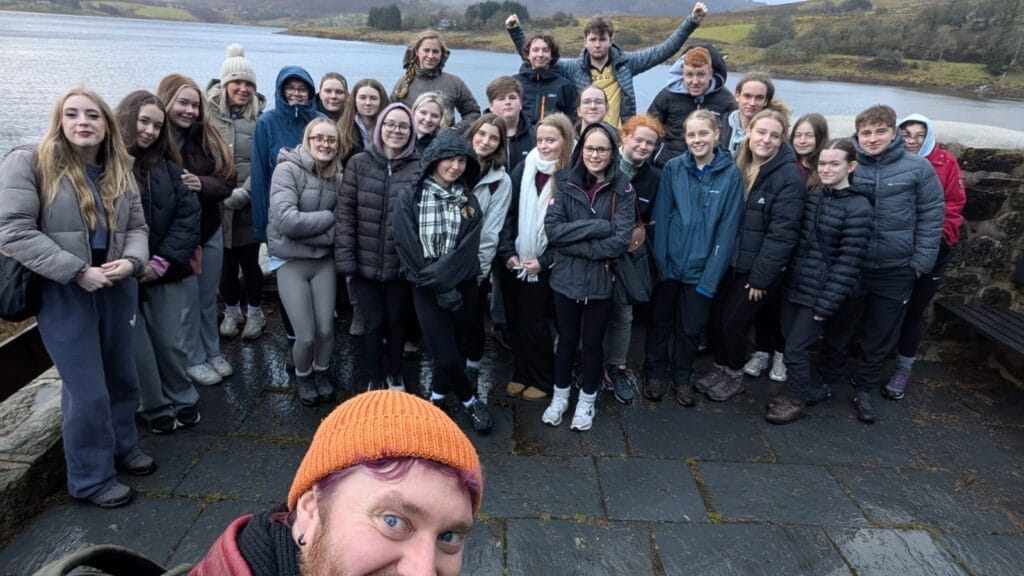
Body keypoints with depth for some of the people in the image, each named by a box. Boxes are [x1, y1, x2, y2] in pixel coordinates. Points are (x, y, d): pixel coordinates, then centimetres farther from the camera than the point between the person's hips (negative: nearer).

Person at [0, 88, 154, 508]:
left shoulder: (120, 171, 8)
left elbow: (137, 226, 10)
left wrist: (131, 261, -12)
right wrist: (77, 271, -20)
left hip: (116, 291, 6)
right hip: (63, 295, -5)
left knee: (122, 378, 18)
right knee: (88, 391, 0)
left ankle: (123, 448, 40)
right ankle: (91, 478, 19)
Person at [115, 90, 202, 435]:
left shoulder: (166, 166, 7)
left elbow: (188, 213, 0)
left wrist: (163, 260, -10)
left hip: (164, 272, 3)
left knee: (170, 342, 8)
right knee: (138, 349, 5)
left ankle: (183, 401, 28)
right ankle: (157, 409, 23)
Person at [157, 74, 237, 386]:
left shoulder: (207, 137, 1)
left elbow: (228, 182, -3)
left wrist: (202, 184, -20)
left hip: (210, 230, 5)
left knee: (208, 296, 17)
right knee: (188, 299, 8)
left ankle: (213, 352, 33)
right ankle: (194, 360, 25)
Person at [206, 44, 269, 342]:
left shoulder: (260, 116, 1)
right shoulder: (209, 112, 0)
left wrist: (244, 192, -12)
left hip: (249, 204, -1)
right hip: (217, 203, 1)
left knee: (249, 261, 3)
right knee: (226, 261, 11)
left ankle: (255, 313, 24)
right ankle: (232, 311, 31)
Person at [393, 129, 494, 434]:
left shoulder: (469, 201, 4)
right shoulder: (410, 197, -5)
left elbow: (467, 249, -7)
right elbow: (408, 248, -10)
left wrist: (439, 277, -19)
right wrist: (440, 288, -12)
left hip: (463, 287, 3)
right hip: (427, 288, -2)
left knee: (450, 348, 11)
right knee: (446, 354, -4)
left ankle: (437, 399, 35)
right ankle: (469, 400, 23)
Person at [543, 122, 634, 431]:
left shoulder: (622, 189, -8)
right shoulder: (566, 182, -3)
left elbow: (621, 240, -16)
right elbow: (552, 229, -13)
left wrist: (574, 243, -17)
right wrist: (598, 226, -19)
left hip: (601, 280, -1)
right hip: (566, 277, 1)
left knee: (592, 342, 15)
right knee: (567, 339, 17)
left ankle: (587, 401, 35)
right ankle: (560, 396, 37)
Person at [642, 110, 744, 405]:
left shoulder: (731, 175, -7)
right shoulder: (673, 168, -5)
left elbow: (727, 230, -9)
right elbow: (660, 217, -5)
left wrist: (711, 277, -12)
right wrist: (660, 260, -12)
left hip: (702, 267, -1)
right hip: (669, 262, 1)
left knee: (690, 328, 13)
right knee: (660, 320, 15)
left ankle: (682, 377, 34)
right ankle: (655, 372, 35)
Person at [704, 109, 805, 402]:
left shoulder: (789, 177, -14)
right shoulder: (736, 166, 5)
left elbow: (782, 233, -17)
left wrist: (761, 277, -17)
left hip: (758, 268, -5)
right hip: (730, 260, 5)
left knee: (732, 322, 1)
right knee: (715, 318, 7)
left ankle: (734, 376, 26)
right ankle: (720, 367, 32)